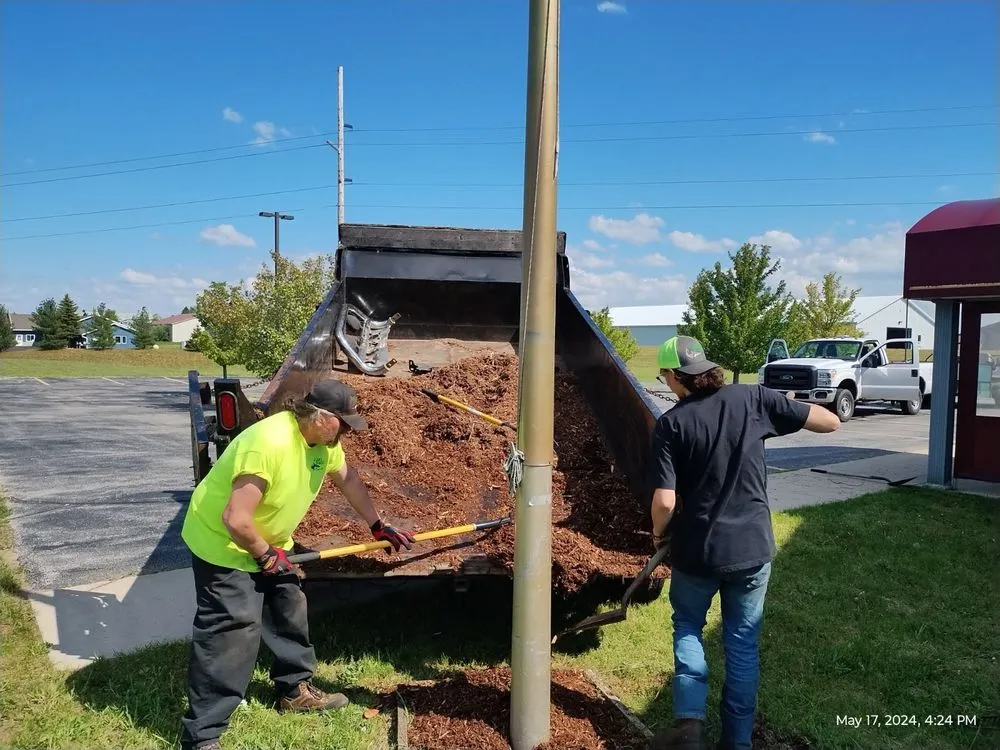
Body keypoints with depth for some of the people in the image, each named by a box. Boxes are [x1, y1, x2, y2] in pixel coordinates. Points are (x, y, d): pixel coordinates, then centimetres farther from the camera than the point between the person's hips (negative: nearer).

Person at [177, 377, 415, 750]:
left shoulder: (325, 440, -8)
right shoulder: (269, 444, -37)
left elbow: (349, 481, 10)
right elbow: (235, 520, -35)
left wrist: (379, 527, 16)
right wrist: (265, 556, -19)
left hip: (267, 544, 9)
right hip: (221, 543, -9)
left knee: (289, 611, 17)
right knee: (231, 632, -9)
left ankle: (295, 689, 36)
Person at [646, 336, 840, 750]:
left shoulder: (670, 424, -14)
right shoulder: (753, 399, -7)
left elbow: (665, 501, -19)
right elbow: (830, 421, 0)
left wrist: (659, 534, 2)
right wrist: (792, 410, 19)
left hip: (696, 550, -2)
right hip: (752, 548, 2)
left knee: (687, 628, 23)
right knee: (743, 641, 18)